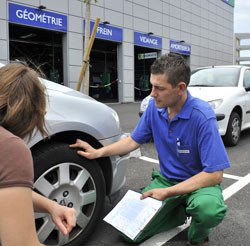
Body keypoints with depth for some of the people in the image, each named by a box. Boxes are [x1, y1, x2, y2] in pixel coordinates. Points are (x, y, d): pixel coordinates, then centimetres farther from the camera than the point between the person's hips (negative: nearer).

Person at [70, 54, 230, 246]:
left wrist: (167, 192, -27)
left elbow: (215, 174, -25)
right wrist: (98, 152, -4)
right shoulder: (155, 107, -6)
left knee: (208, 209, -39)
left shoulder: (203, 116, -25)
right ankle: (182, 211, 15)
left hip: (200, 182, -4)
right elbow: (134, 141, 8)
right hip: (166, 178, 5)